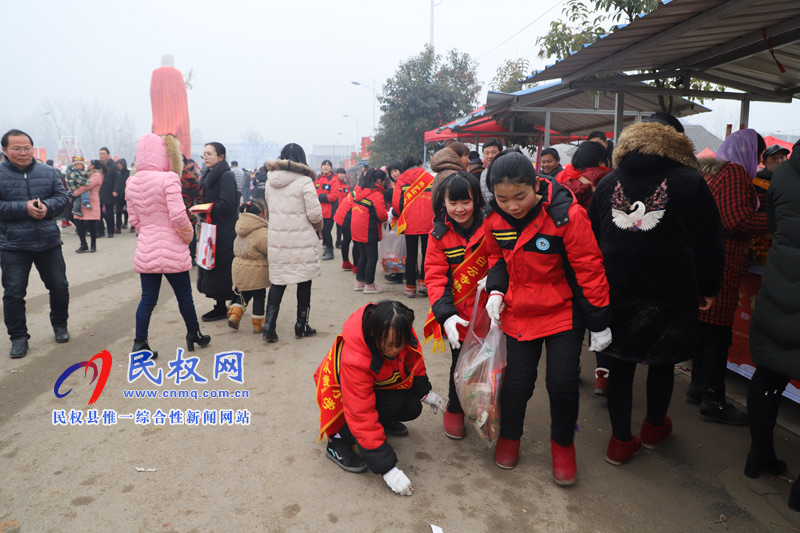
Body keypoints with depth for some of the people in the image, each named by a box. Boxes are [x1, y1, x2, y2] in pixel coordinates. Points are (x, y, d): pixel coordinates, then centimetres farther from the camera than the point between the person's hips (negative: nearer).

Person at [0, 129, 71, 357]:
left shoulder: (48, 172, 4)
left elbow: (63, 197, 4)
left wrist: (46, 206, -15)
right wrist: (23, 208, -20)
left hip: (49, 242, 2)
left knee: (59, 287, 11)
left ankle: (60, 325, 33)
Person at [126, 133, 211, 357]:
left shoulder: (132, 183, 5)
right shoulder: (168, 179, -16)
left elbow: (134, 219, 9)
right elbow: (178, 215, -21)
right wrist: (187, 235, -5)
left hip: (145, 249, 5)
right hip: (172, 250, -5)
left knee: (148, 298, 11)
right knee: (184, 295, 12)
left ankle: (139, 344, 12)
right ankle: (194, 335, 27)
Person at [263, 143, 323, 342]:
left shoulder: (270, 181, 6)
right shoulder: (304, 181, -11)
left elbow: (270, 207, 13)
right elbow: (315, 214, -13)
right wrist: (318, 227, 7)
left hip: (277, 238, 4)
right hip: (302, 239, -4)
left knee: (277, 282, 11)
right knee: (304, 282, 9)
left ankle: (269, 324, 4)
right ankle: (301, 326, 17)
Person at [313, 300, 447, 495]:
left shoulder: (400, 333, -28)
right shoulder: (353, 360, -43)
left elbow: (413, 359, -2)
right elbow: (362, 416, -40)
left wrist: (424, 391, 2)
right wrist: (387, 468, -38)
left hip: (378, 383, 6)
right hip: (343, 390, -6)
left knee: (413, 408, -13)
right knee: (393, 402, -31)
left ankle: (383, 420, 20)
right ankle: (338, 442, -14)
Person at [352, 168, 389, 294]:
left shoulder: (359, 191, 7)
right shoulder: (377, 194, -16)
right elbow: (381, 215, -18)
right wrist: (387, 216, 4)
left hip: (356, 229, 8)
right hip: (369, 231, -8)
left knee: (363, 256, 18)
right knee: (372, 258, 2)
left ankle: (359, 282, 26)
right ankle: (369, 285, 7)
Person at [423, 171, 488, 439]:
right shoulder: (440, 235, -4)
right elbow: (435, 277, -7)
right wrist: (446, 314, -19)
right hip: (459, 314, 0)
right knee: (461, 363, 9)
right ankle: (454, 409, 35)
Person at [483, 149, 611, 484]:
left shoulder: (566, 215, -22)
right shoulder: (495, 218, -9)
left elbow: (588, 268, -15)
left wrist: (599, 322, -10)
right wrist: (496, 290, -7)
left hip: (564, 312, -3)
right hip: (519, 312, 3)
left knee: (563, 382, -2)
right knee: (518, 379, 7)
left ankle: (563, 443, 26)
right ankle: (509, 435, 33)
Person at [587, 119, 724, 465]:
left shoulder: (608, 183, 6)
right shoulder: (690, 182, -2)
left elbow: (590, 238, 11)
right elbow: (709, 242, -1)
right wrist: (707, 289, 10)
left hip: (613, 291, 2)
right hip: (669, 294, -1)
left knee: (619, 365, 10)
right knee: (663, 361, 18)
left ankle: (620, 441, 17)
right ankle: (655, 427, 38)